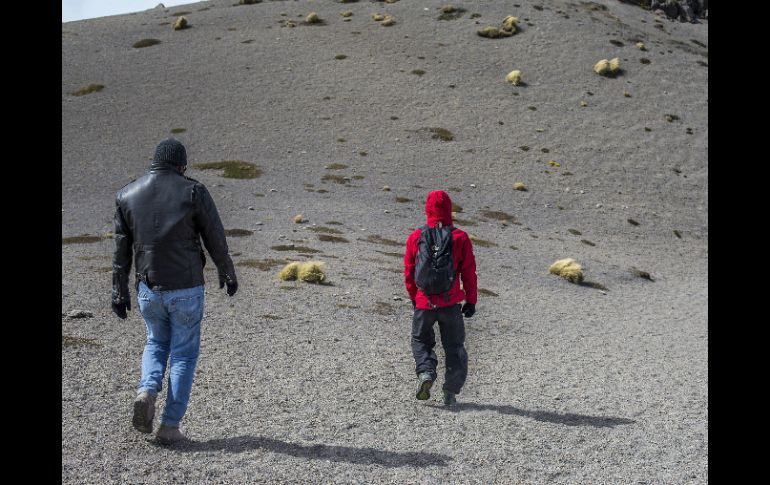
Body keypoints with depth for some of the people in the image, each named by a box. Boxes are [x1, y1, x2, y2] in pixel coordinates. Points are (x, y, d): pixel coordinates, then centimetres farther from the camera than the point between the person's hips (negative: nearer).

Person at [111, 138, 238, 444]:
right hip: (186, 288, -3)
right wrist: (227, 273, 11)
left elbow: (121, 251, 5)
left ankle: (147, 392, 0)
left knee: (156, 343, 26)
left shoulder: (127, 195, 3)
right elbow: (215, 237, -4)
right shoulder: (193, 191, -7)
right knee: (184, 353, 10)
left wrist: (119, 293, 11)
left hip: (148, 289, 3)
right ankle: (170, 426, 8)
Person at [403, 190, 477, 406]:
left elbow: (408, 271, 5)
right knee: (454, 346, 13)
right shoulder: (460, 238, -4)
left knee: (420, 340, 20)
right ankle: (450, 392, 8)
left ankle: (425, 372, -4)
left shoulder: (416, 237, -1)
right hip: (451, 303, 0)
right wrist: (471, 301, 7)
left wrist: (414, 297, 19)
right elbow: (469, 272, -3)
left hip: (424, 301, 0)